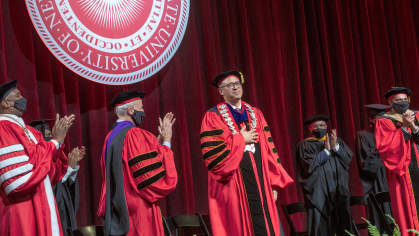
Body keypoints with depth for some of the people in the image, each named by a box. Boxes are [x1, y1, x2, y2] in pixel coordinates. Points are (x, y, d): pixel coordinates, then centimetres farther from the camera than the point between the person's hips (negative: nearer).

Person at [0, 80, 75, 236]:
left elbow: (51, 172, 15)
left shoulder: (26, 130, 13)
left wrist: (59, 138, 4)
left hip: (41, 210, 9)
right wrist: (55, 141, -14)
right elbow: (22, 179, -22)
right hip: (22, 216, -9)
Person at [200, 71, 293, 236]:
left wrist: (274, 182, 3)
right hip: (234, 187, -4)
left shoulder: (255, 114, 13)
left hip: (260, 181, 4)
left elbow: (269, 149, 10)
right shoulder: (213, 117, -2)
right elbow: (212, 154, -13)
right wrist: (241, 140, -7)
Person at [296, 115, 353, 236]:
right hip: (318, 190, -3)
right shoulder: (305, 145, 6)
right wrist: (326, 150, -13)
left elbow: (348, 158, 2)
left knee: (342, 221, -1)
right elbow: (309, 164, -10)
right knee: (321, 224, -7)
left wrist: (336, 146, -13)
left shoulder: (337, 141, 17)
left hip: (338, 189, 3)